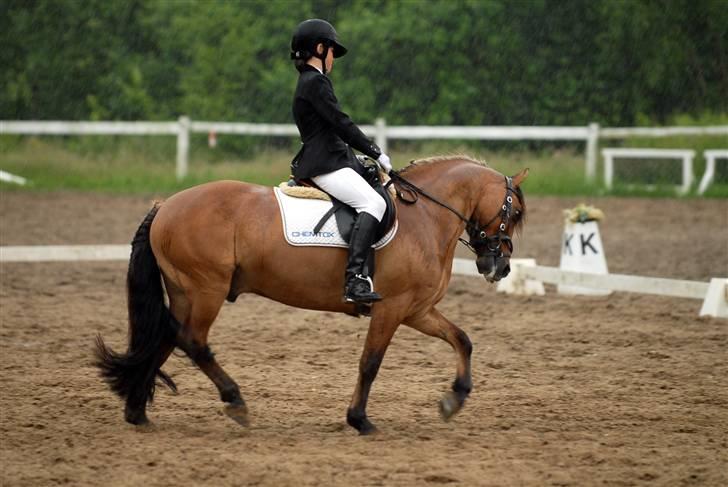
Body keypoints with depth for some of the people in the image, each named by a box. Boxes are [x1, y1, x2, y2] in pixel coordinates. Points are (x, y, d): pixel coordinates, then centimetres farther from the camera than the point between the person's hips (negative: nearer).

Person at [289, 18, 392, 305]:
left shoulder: (310, 82, 21)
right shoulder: (315, 82, -11)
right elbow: (341, 124, -15)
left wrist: (370, 156, 18)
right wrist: (376, 153, -8)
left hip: (329, 160, 11)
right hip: (325, 165, -11)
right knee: (373, 203, -26)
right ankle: (355, 279, -37)